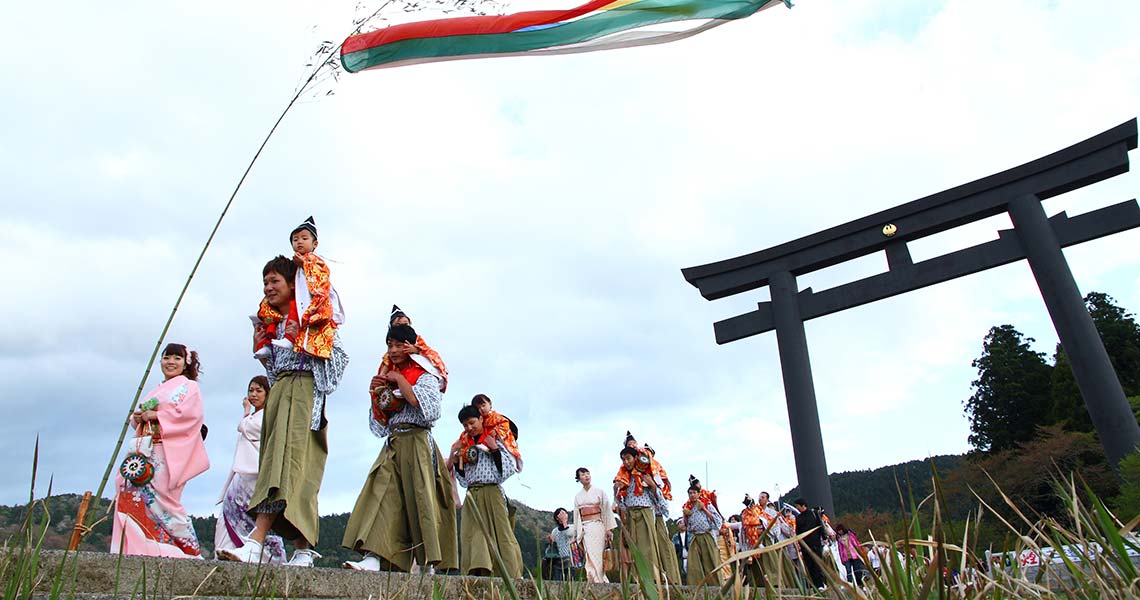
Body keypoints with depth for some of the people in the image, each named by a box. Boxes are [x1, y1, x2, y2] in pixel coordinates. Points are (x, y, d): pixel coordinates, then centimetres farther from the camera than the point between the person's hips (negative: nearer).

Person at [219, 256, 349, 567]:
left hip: (303, 387, -8)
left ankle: (256, 542, -31)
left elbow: (337, 354, -5)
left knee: (285, 457, -21)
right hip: (278, 390, 8)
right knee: (296, 468, 1)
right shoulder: (274, 323, 24)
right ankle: (303, 549, 0)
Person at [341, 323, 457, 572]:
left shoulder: (425, 375, 4)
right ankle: (373, 559, -22)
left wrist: (399, 380, -9)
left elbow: (426, 406, -17)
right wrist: (376, 395, 8)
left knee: (418, 498, -9)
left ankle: (427, 565, -3)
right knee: (382, 496, -11)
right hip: (392, 445, 6)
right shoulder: (389, 379, 22)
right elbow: (379, 427, 24)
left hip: (416, 442, -6)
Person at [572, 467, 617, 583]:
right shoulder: (578, 496, 15)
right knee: (589, 556, -4)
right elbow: (576, 515, 16)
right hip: (584, 528, 3)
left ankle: (598, 581, -7)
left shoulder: (599, 491, 6)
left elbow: (607, 510, 2)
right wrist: (577, 534, 12)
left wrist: (609, 529, -5)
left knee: (596, 555, -10)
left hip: (598, 525, -3)